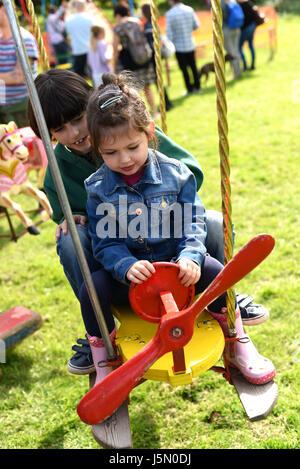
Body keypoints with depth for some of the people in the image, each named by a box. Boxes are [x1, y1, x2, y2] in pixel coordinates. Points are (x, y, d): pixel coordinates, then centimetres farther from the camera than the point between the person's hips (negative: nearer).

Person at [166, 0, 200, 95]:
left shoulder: (169, 14, -17)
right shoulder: (189, 9, -4)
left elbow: (169, 33, -16)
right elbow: (196, 25, 6)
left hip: (179, 46, -4)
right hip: (190, 44, 4)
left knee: (184, 69, 9)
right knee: (193, 66, 18)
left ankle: (190, 89, 13)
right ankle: (197, 87, 23)